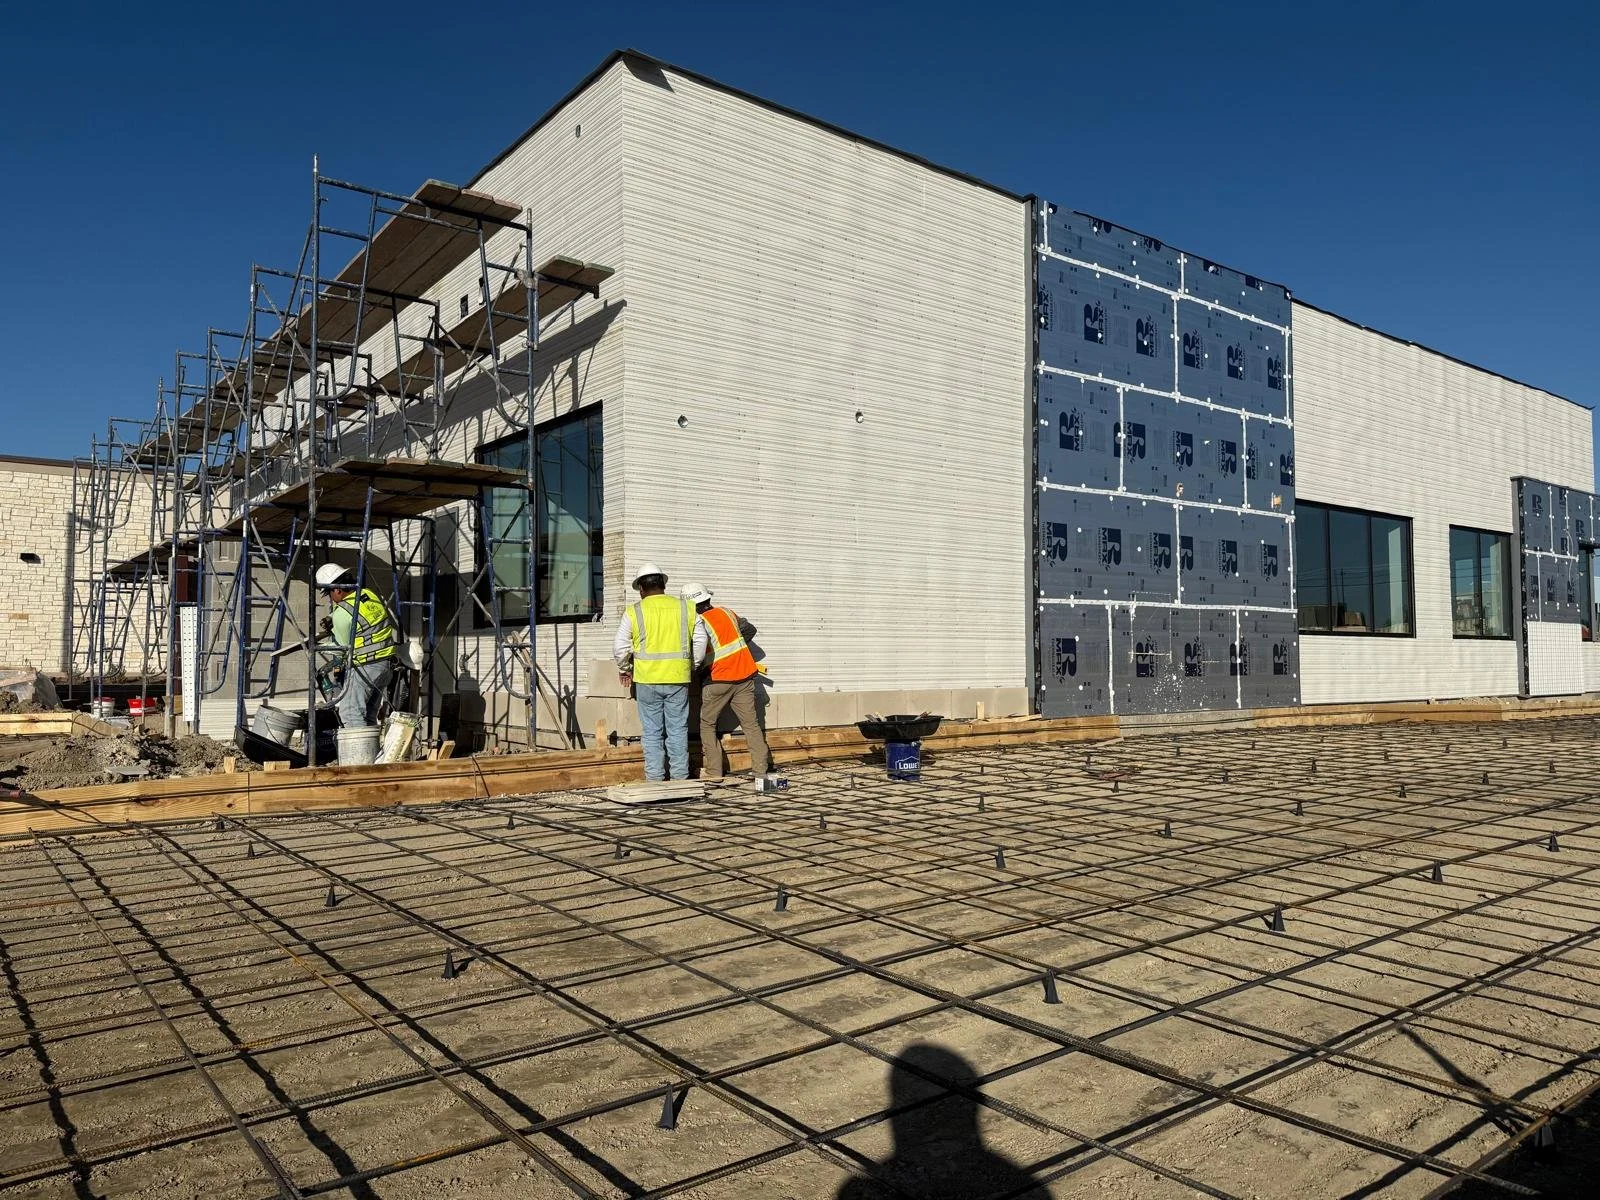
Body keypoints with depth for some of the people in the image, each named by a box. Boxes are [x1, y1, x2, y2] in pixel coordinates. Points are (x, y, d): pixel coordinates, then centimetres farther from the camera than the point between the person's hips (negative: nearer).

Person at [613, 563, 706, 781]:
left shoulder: (634, 611, -2)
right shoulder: (685, 608, 5)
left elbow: (620, 647, -1)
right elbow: (700, 641, 9)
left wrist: (624, 669, 16)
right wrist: (692, 666, 21)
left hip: (647, 680, -1)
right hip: (678, 678, 2)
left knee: (652, 731, 6)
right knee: (678, 729, 8)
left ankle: (655, 778, 8)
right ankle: (680, 777, 10)